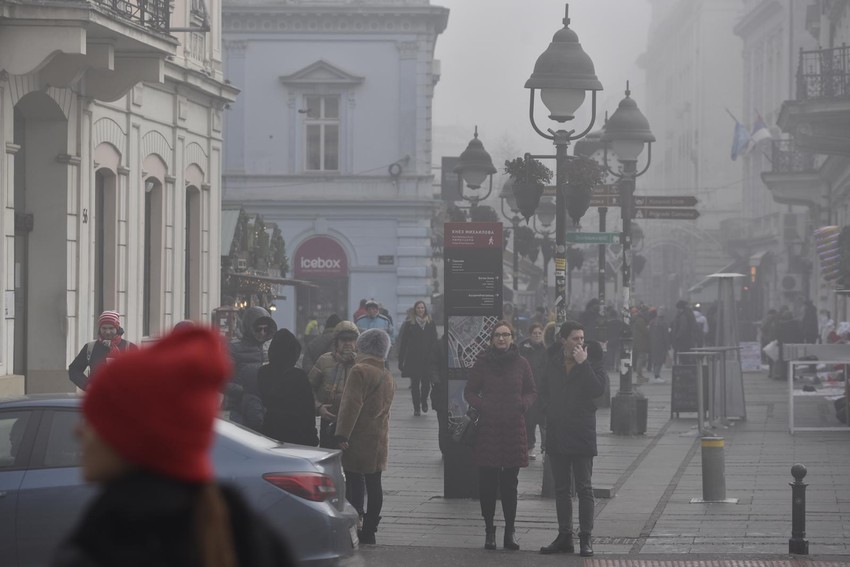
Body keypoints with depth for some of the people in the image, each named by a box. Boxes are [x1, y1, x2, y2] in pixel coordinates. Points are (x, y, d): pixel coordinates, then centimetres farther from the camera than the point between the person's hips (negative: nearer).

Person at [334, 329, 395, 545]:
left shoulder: (360, 371, -12)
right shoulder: (388, 377, 15)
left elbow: (352, 405, -19)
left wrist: (342, 435, -20)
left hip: (359, 439, -8)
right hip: (379, 440, 8)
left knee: (355, 484, -5)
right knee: (374, 484, 9)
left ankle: (355, 530, -7)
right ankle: (369, 531, 14)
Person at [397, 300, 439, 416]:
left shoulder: (430, 324, 6)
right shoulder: (409, 324, 1)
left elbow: (434, 342, 7)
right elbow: (403, 343, 0)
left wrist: (434, 358, -2)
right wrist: (401, 360, -4)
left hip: (427, 359, 1)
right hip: (413, 359, -1)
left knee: (426, 383, -1)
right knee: (415, 384, 1)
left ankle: (424, 400, 26)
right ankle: (416, 408, 9)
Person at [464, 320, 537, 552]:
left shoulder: (521, 364, 3)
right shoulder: (482, 363, 1)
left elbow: (532, 391, 12)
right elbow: (469, 391, 7)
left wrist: (524, 403, -9)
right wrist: (482, 405, -11)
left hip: (514, 428, 1)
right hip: (488, 428, -1)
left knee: (510, 483, 4)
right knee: (487, 482, 0)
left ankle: (510, 530, 11)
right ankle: (489, 529, 10)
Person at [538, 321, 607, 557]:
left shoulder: (592, 361, -4)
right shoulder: (553, 361, 7)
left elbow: (598, 389, -18)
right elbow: (544, 389, 21)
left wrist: (583, 363, -21)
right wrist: (549, 410, 8)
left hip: (582, 432, -4)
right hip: (557, 433, 4)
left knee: (584, 488, -3)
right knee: (561, 488, 10)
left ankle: (585, 539, 0)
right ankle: (564, 536, 16)